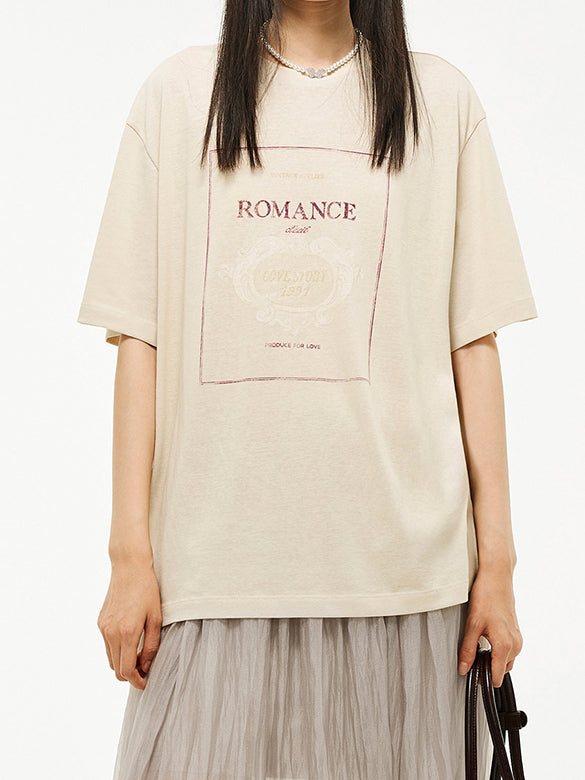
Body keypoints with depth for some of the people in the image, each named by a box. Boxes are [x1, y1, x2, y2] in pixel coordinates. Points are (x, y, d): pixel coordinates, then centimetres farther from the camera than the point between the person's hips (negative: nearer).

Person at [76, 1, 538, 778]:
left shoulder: (441, 99, 8)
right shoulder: (178, 94, 8)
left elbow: (474, 340, 5)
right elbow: (139, 337, 4)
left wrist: (497, 558, 2)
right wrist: (131, 552, -1)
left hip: (402, 562, 1)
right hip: (216, 559, 0)